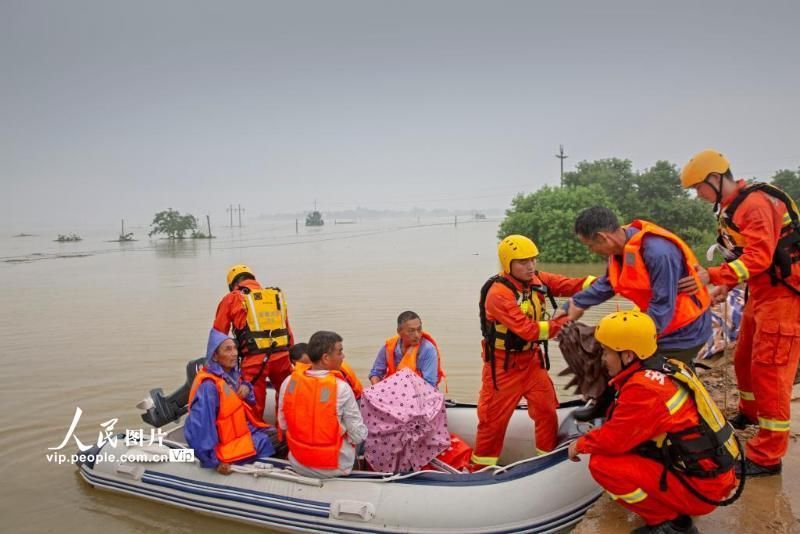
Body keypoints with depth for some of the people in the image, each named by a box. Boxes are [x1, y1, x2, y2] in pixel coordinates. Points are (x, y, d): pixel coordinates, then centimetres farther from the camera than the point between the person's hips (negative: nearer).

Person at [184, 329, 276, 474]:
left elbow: (245, 402, 17)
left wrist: (246, 389, -7)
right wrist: (214, 461, -23)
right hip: (229, 445, -9)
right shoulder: (209, 386, -24)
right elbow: (198, 427, -27)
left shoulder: (231, 373, 1)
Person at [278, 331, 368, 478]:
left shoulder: (289, 382, -10)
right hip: (333, 467, -4)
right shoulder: (341, 388, -22)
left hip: (297, 463, 4)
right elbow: (358, 436, -15)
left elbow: (283, 424, 3)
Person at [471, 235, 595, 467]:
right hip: (503, 363, -6)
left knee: (547, 409, 8)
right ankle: (482, 467, 23)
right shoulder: (498, 293, -26)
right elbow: (527, 329, -31)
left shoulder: (538, 280, -4)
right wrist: (563, 324, -32)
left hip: (531, 358, 6)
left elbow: (571, 284, -18)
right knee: (494, 417, 5)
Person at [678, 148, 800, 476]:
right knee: (744, 360, 21)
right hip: (760, 295, 10)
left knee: (769, 371, -8)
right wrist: (726, 285, 17)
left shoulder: (755, 203, -20)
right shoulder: (731, 207, 11)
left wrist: (712, 276, -36)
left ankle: (767, 457, -1)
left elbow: (759, 257, -29)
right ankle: (750, 413, 46)